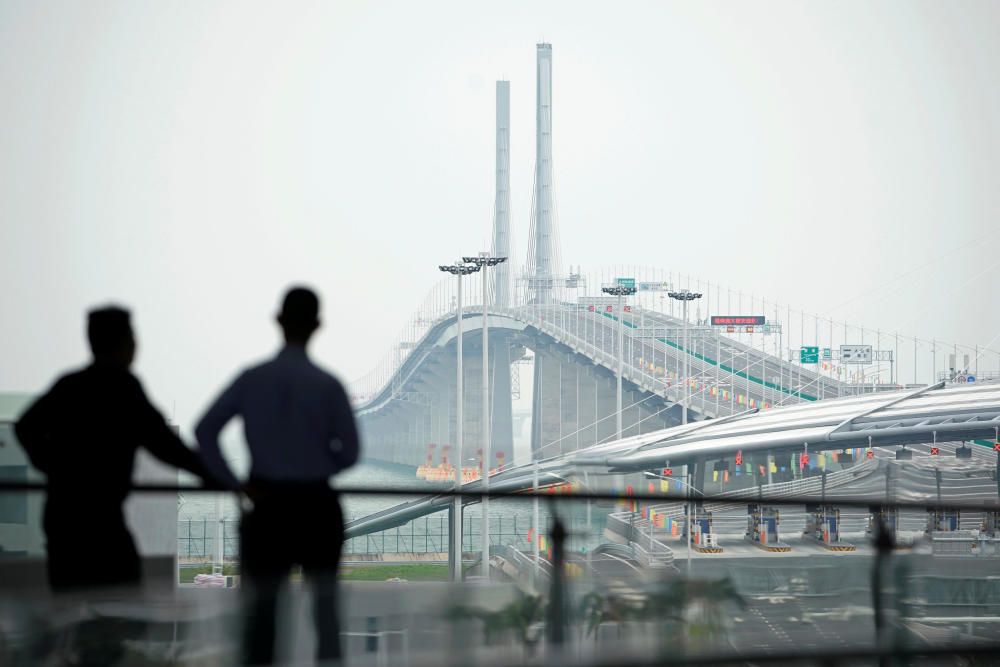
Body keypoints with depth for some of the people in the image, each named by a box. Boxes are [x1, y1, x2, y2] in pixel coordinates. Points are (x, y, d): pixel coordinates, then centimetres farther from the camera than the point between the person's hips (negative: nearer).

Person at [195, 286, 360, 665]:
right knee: (324, 604, 15)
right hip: (316, 505, -1)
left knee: (261, 604, 10)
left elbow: (205, 430, -11)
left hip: (268, 504, 1)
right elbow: (350, 452, -6)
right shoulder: (327, 385, -9)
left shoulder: (252, 378, -5)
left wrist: (236, 483, -6)